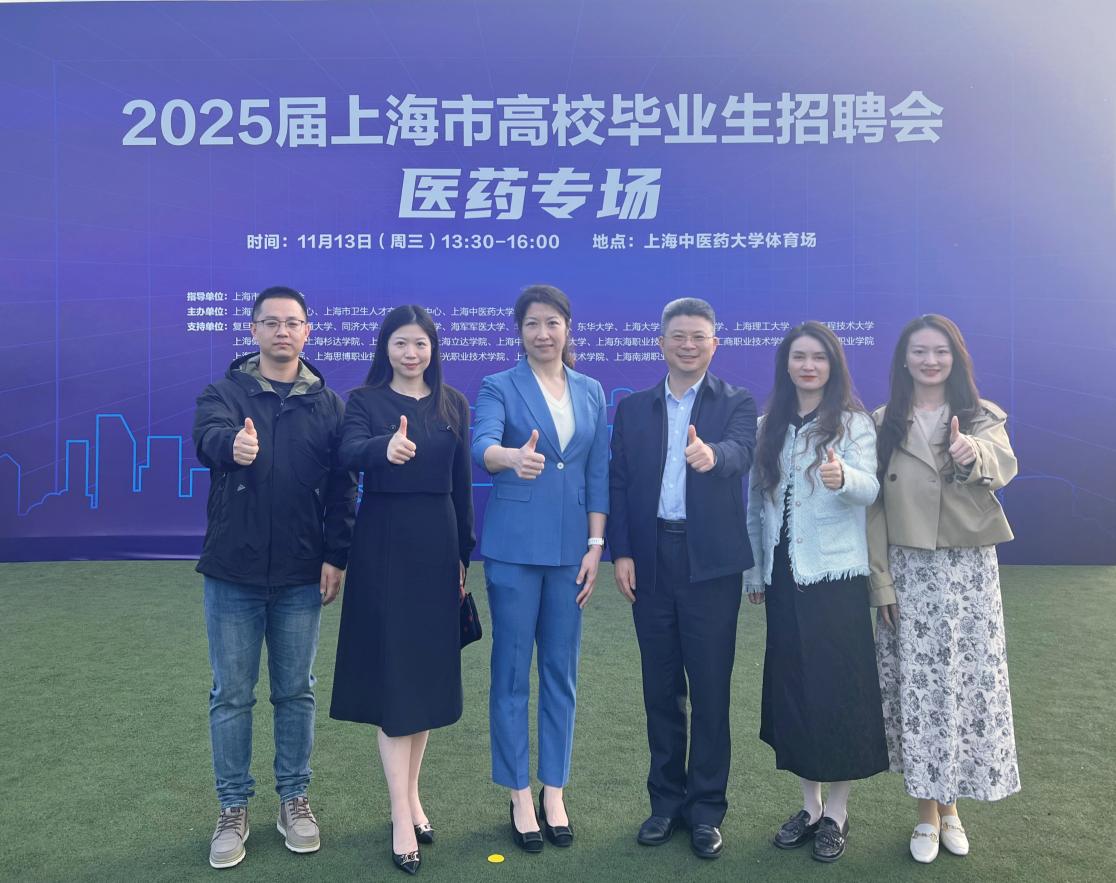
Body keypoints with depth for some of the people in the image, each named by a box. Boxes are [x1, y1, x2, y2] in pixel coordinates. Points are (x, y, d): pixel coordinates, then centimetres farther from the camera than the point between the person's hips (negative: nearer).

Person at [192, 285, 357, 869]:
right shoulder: (223, 393, 0)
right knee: (231, 696, 9)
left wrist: (336, 556, -6)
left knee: (296, 693, 11)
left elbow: (342, 487, 2)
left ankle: (294, 800, 27)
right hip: (232, 573, 0)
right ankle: (233, 809, 24)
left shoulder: (328, 404, 4)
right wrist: (232, 445, -47)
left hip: (301, 577, 1)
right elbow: (207, 437, -23)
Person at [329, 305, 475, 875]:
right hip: (383, 544, -3)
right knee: (391, 674, -3)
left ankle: (411, 797, 26)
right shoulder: (365, 400, -1)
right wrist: (385, 448, -43)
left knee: (430, 670, 10)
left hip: (438, 544, 4)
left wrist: (463, 554, 8)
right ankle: (402, 819, 4)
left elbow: (462, 484, 9)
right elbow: (349, 454, -21)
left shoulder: (453, 404, 8)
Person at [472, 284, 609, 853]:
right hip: (514, 546, -3)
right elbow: (482, 446, -21)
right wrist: (514, 456, -44)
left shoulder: (591, 393, 10)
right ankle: (520, 798, 17)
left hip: (570, 548, 3)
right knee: (512, 673, 3)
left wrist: (596, 545, 1)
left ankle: (554, 794, 23)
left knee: (562, 673, 10)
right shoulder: (499, 387, -1)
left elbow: (598, 474, 9)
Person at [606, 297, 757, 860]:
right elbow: (619, 483, 6)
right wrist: (621, 553, -4)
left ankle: (707, 808, 20)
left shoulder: (737, 403, 2)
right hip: (650, 562, 3)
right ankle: (666, 801, 26)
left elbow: (741, 453, -19)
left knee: (710, 689, 5)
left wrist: (711, 453, -42)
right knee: (660, 687, 12)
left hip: (711, 564, -2)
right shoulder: (632, 408, 9)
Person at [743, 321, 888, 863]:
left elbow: (870, 488, -18)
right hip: (783, 575, 4)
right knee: (791, 687, 9)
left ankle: (837, 812, 17)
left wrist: (842, 477, -40)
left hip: (835, 574, -4)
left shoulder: (853, 422, -3)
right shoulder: (768, 427, 9)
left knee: (837, 687, 1)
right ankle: (809, 804, 25)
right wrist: (754, 570, 12)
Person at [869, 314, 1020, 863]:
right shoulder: (884, 424, 2)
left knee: (970, 685, 6)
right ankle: (928, 813, 20)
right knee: (917, 689, 4)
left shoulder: (984, 417, 2)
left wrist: (972, 455, -44)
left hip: (970, 571, 0)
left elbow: (1003, 467, -21)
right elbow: (874, 507, 0)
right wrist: (881, 582, -5)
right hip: (909, 572, 0)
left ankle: (951, 806, 26)